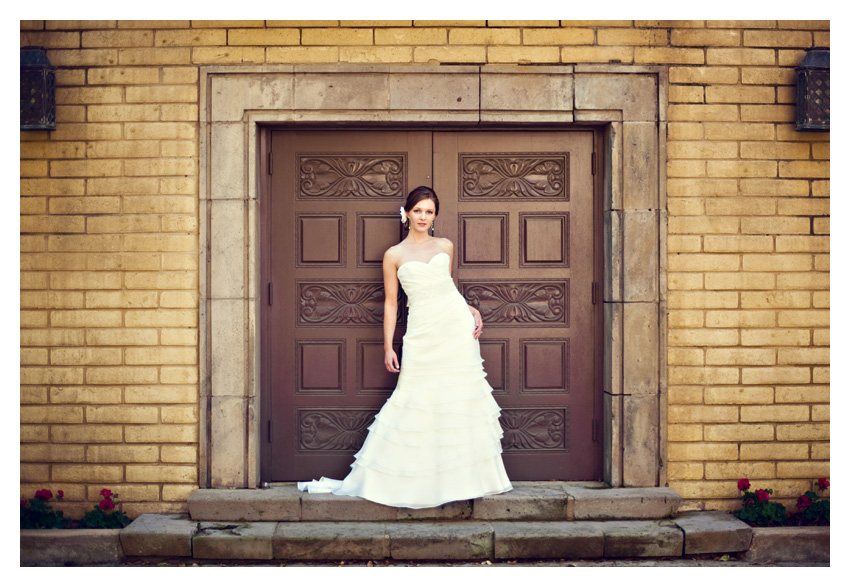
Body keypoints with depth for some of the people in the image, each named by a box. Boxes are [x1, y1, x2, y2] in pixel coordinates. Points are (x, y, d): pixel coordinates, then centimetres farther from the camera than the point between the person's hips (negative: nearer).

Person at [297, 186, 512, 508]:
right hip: (422, 334, -3)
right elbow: (391, 302, 4)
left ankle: (466, 475, 14)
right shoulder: (394, 255, 4)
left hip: (457, 327, 3)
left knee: (462, 397, 3)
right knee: (415, 403, -1)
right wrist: (388, 346, 0)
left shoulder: (445, 246, 12)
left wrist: (473, 310, 9)